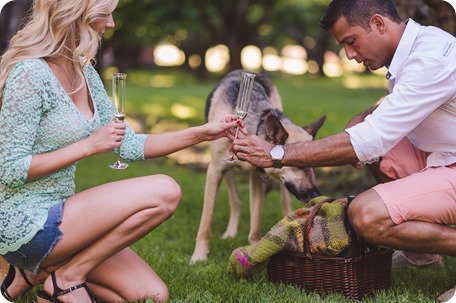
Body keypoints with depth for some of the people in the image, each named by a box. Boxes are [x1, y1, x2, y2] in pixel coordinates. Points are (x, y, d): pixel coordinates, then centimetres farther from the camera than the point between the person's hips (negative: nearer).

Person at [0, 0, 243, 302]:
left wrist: (202, 133, 9)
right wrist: (89, 145, -19)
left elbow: (128, 145, 13)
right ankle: (67, 277, -7)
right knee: (165, 191, -19)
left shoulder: (83, 72, 9)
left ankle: (41, 270, 11)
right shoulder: (31, 74, -18)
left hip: (57, 214, 9)